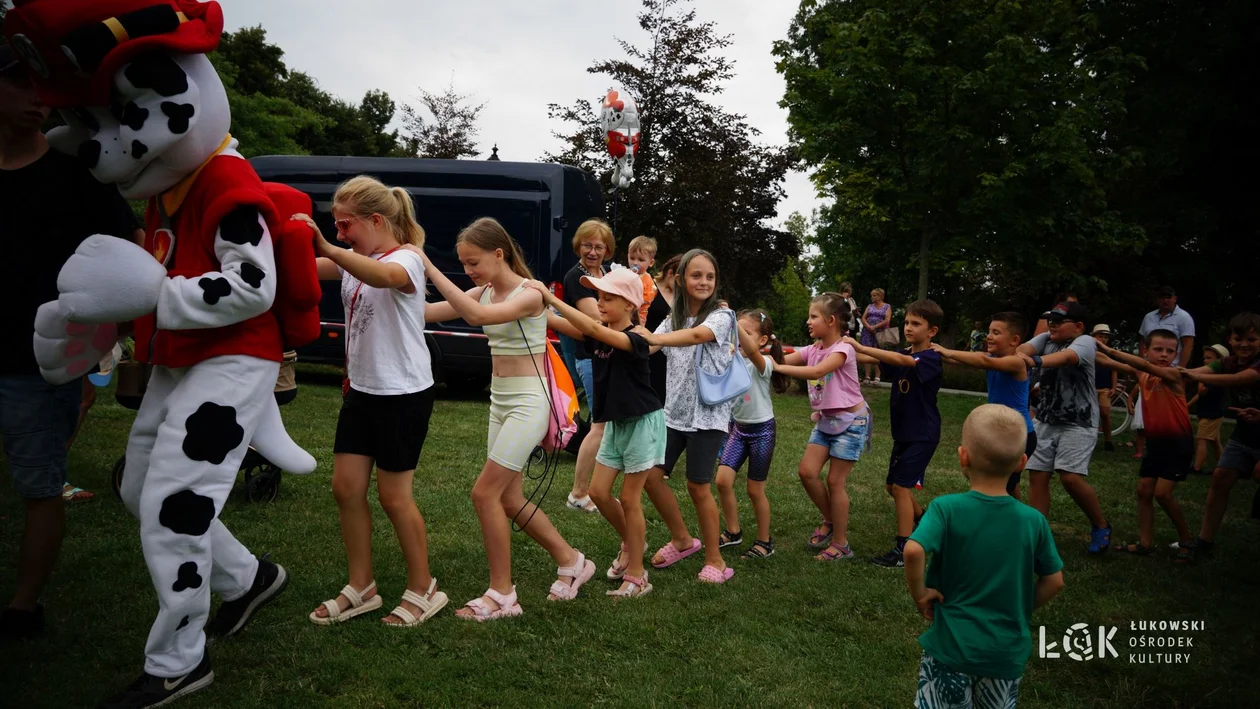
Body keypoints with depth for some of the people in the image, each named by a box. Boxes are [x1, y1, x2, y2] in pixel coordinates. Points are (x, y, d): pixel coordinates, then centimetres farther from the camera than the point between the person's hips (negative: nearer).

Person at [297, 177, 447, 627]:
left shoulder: (406, 260, -14)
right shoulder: (355, 260, 9)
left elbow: (382, 276, -39)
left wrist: (328, 248, -51)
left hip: (404, 395, -7)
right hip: (361, 389, 7)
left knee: (394, 495, 1)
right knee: (346, 488, 8)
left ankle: (422, 589, 20)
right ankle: (361, 589, 24)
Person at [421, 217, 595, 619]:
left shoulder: (529, 293, -16)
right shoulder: (484, 292, 7)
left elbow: (479, 315, -34)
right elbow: (427, 312, -3)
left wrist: (430, 269, -32)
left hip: (527, 402, -8)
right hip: (500, 402, 8)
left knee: (485, 493, -9)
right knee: (509, 499, 12)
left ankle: (502, 594, 5)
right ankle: (571, 562, 28)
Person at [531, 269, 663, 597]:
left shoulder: (635, 339, -21)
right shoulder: (602, 334, 2)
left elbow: (592, 328, -36)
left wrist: (550, 297, -38)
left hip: (642, 422, -7)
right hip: (615, 423, 7)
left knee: (629, 499, -1)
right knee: (599, 492, 7)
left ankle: (636, 576, 13)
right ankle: (631, 542, 32)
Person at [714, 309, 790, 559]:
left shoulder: (763, 363, -19)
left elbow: (751, 350, -42)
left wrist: (732, 319, -52)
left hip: (762, 430, -5)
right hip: (739, 428, 5)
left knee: (755, 490, 4)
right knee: (723, 480, -4)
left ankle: (764, 541, 24)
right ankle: (732, 531, 18)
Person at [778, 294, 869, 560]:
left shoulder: (843, 349, -18)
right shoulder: (812, 350, 3)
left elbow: (817, 372, -34)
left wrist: (777, 367, -36)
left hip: (851, 421, -7)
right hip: (825, 420, 7)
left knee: (835, 482, -2)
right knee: (807, 472, -2)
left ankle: (840, 544, 12)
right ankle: (830, 521, 22)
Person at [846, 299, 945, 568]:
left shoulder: (931, 358, -16)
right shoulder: (903, 355, 8)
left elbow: (901, 360, -33)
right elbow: (879, 362, -5)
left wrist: (860, 347, -40)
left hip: (922, 434, -8)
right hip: (903, 432, 8)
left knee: (901, 486, -10)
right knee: (892, 485, 16)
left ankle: (904, 550, -2)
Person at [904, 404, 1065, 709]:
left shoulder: (946, 508, -16)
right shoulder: (1034, 521, -6)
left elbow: (913, 551, -31)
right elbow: (1054, 581, 1)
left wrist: (920, 593, -15)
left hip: (951, 647, -3)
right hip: (1008, 652, 3)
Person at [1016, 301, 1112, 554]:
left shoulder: (1085, 342, -12)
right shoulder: (1046, 339, 4)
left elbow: (1066, 357, -35)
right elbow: (1025, 348, -17)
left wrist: (1036, 361, -56)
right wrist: (1015, 356, -43)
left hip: (1078, 423, -6)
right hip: (1045, 420, 6)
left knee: (1070, 477, -15)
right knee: (1037, 476, 2)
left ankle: (1101, 525, 11)